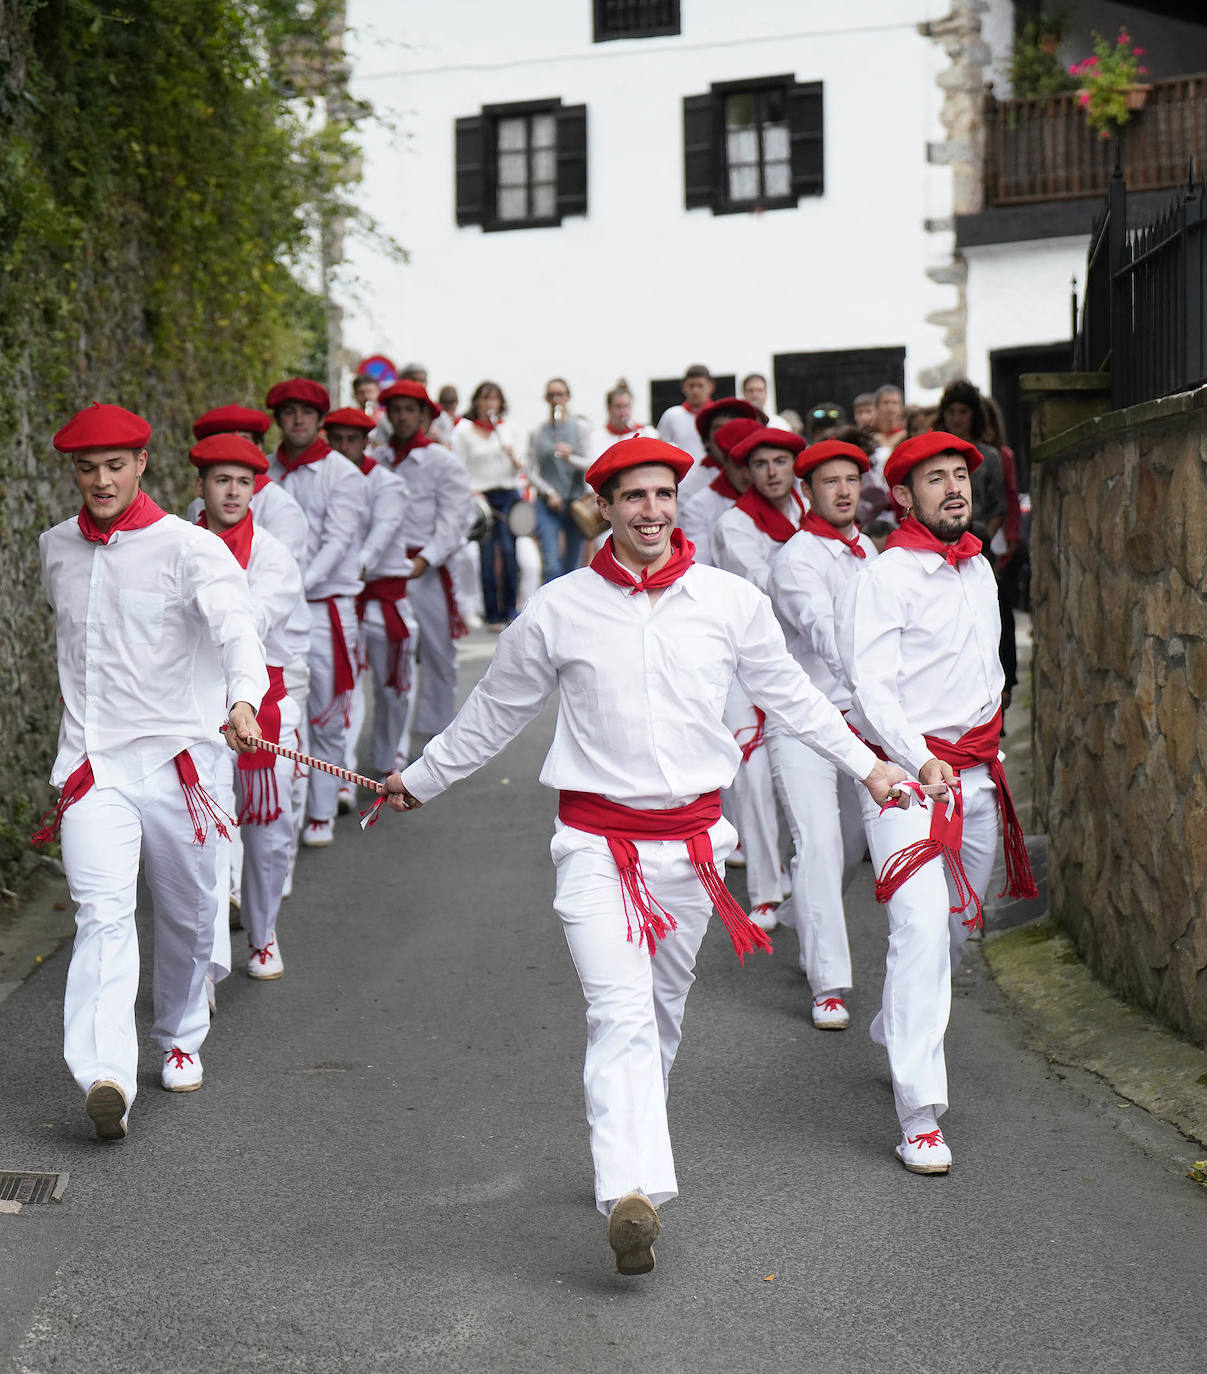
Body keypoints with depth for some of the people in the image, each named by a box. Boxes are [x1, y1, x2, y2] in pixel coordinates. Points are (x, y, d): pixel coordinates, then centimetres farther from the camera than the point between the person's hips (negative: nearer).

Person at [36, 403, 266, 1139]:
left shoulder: (191, 548, -8)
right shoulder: (57, 550, 9)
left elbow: (236, 627, -24)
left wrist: (244, 698, -44)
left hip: (177, 758, -2)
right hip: (92, 764, 2)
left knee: (187, 916, 13)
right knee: (103, 914, -15)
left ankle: (181, 1038, 37)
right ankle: (106, 1078, -26)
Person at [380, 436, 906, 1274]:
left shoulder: (732, 601, 2)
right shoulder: (559, 610, -2)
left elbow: (789, 694, 18)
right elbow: (495, 711, 13)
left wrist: (866, 765, 22)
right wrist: (420, 780, 20)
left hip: (691, 837, 3)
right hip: (597, 838, -3)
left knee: (664, 1010, 14)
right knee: (621, 1011, -17)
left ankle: (627, 1145, 35)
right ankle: (632, 1193, -27)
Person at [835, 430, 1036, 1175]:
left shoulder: (980, 569, 14)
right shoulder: (882, 578, -10)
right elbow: (872, 685, -17)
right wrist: (919, 762, -27)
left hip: (976, 774, 8)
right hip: (905, 776, -8)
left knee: (960, 925, 16)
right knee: (923, 926, -18)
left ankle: (897, 1032, 43)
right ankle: (921, 1116, -18)